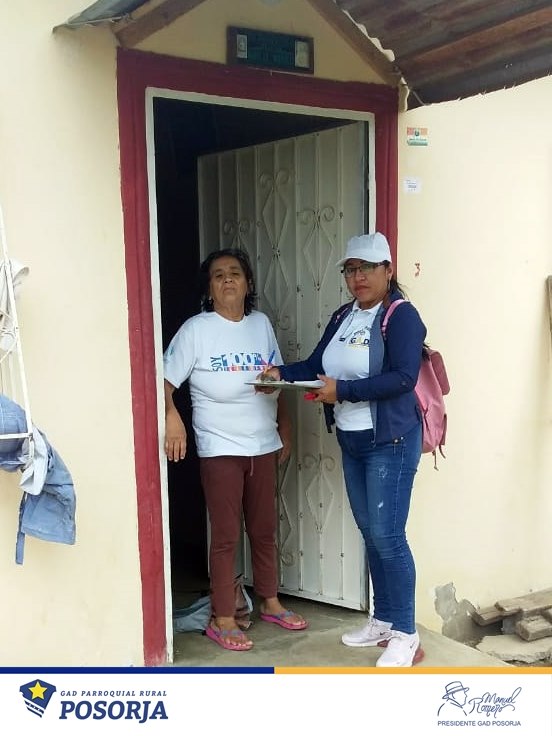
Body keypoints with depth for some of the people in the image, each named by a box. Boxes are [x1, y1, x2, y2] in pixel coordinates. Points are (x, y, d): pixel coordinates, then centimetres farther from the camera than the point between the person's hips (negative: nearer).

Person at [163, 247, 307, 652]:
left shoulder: (262, 324, 5)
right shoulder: (196, 329, -9)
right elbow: (165, 381, -12)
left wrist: (285, 428, 13)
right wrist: (172, 416, -29)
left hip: (263, 446, 5)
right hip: (220, 450, -5)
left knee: (265, 530, 16)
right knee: (226, 536, 2)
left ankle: (270, 602, 33)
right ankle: (222, 619, 15)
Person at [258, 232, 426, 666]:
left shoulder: (401, 316, -12)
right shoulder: (342, 317, 12)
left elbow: (403, 378, -23)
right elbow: (317, 365, 13)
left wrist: (342, 390, -25)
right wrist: (281, 374, -5)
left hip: (391, 441, -8)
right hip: (351, 442, 8)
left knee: (387, 535, -6)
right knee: (370, 532, 14)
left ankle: (406, 635, 7)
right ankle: (383, 621, 27)